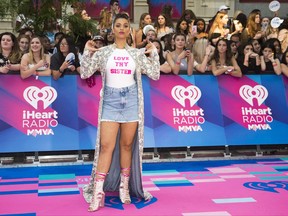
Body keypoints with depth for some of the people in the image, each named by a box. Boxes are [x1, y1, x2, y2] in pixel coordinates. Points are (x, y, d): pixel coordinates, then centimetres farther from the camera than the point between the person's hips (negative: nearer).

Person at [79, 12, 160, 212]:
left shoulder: (137, 53, 6)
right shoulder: (103, 52, 4)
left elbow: (155, 75, 5)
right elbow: (85, 74, 1)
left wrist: (154, 53, -2)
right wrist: (87, 52, -8)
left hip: (131, 100, 1)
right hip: (110, 100, -1)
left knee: (127, 145, 7)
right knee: (106, 145, -7)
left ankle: (125, 187, 19)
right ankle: (98, 192, -4)